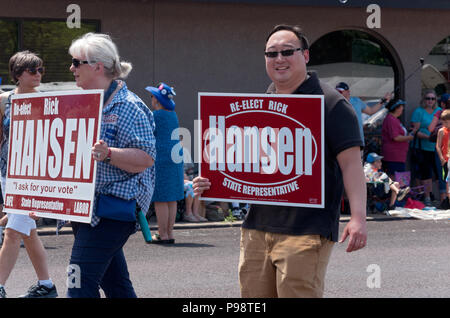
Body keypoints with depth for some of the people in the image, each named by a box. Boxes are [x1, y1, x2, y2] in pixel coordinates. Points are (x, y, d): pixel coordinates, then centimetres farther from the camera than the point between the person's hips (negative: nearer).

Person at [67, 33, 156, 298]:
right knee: (115, 282, 13)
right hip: (86, 206, 9)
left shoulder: (127, 107, -11)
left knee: (80, 284, -15)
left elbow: (146, 158, -19)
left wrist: (108, 154, -33)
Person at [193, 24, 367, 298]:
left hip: (307, 231, -6)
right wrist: (210, 183, 4)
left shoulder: (330, 103, -1)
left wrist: (358, 217, -18)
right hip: (256, 228, 6)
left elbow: (351, 162, -7)